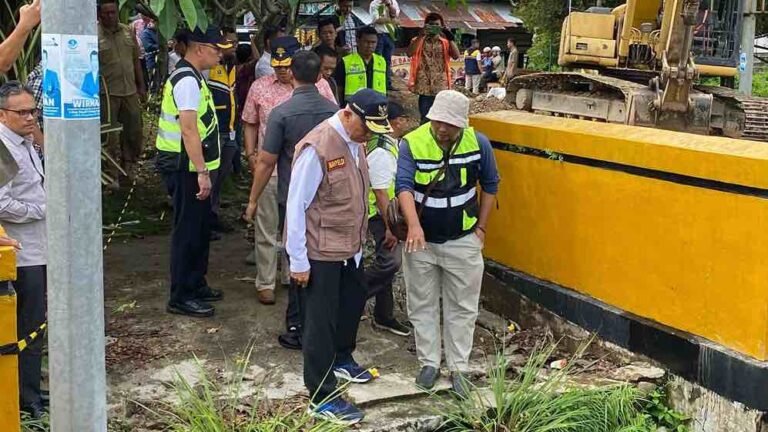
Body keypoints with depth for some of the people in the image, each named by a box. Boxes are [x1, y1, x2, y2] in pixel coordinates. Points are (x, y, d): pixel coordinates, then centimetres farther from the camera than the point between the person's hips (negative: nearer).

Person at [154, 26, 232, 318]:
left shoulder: (191, 77, 14)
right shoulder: (187, 81, -18)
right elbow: (189, 130, -25)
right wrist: (201, 172, -26)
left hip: (194, 168, 10)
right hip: (188, 169, -10)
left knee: (200, 229, 19)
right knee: (188, 232, -3)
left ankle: (196, 285, 32)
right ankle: (181, 297, 6)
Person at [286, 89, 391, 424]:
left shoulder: (355, 142, 3)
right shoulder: (317, 149, -23)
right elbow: (296, 207, -20)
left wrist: (359, 241, 14)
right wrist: (299, 262, -17)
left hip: (350, 248, 9)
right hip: (321, 252, -9)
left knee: (354, 301, 25)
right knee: (321, 321, 3)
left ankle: (341, 359, 51)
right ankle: (322, 398, 16)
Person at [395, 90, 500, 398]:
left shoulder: (478, 143, -10)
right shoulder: (412, 143, -16)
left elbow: (490, 185, 4)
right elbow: (404, 186, -26)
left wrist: (481, 228, 3)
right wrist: (414, 225, -42)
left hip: (463, 241, 1)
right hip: (422, 240, 0)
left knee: (462, 308, 9)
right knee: (422, 305, 11)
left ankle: (458, 368, 21)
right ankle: (429, 363, 27)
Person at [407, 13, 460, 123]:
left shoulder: (446, 42, 11)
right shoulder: (418, 41, 5)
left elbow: (456, 56, -4)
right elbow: (409, 53, -15)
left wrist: (450, 39, -15)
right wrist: (421, 35, -19)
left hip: (441, 87, 2)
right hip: (425, 86, -2)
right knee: (425, 119, -1)